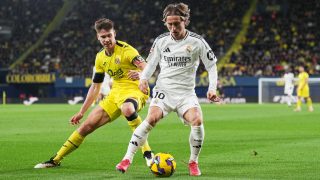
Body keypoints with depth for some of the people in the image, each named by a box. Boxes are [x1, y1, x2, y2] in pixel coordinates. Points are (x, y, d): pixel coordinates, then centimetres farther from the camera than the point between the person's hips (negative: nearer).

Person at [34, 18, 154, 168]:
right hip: (116, 92, 7)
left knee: (127, 109, -43)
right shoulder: (100, 58, 9)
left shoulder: (126, 50, -12)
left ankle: (147, 153, -34)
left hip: (134, 89, -7)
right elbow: (95, 87, 18)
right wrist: (81, 112, 18)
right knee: (87, 125, 4)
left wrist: (140, 74, -48)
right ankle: (56, 160, 17)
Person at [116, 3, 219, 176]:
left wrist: (212, 88, -5)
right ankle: (127, 159, -23)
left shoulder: (197, 41, -4)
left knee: (197, 120, -27)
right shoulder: (161, 41, 2)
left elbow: (211, 65, 5)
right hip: (164, 90, 0)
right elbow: (151, 63, 15)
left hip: (186, 92, 0)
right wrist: (144, 78, -4)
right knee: (152, 118, -27)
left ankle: (193, 162, -5)